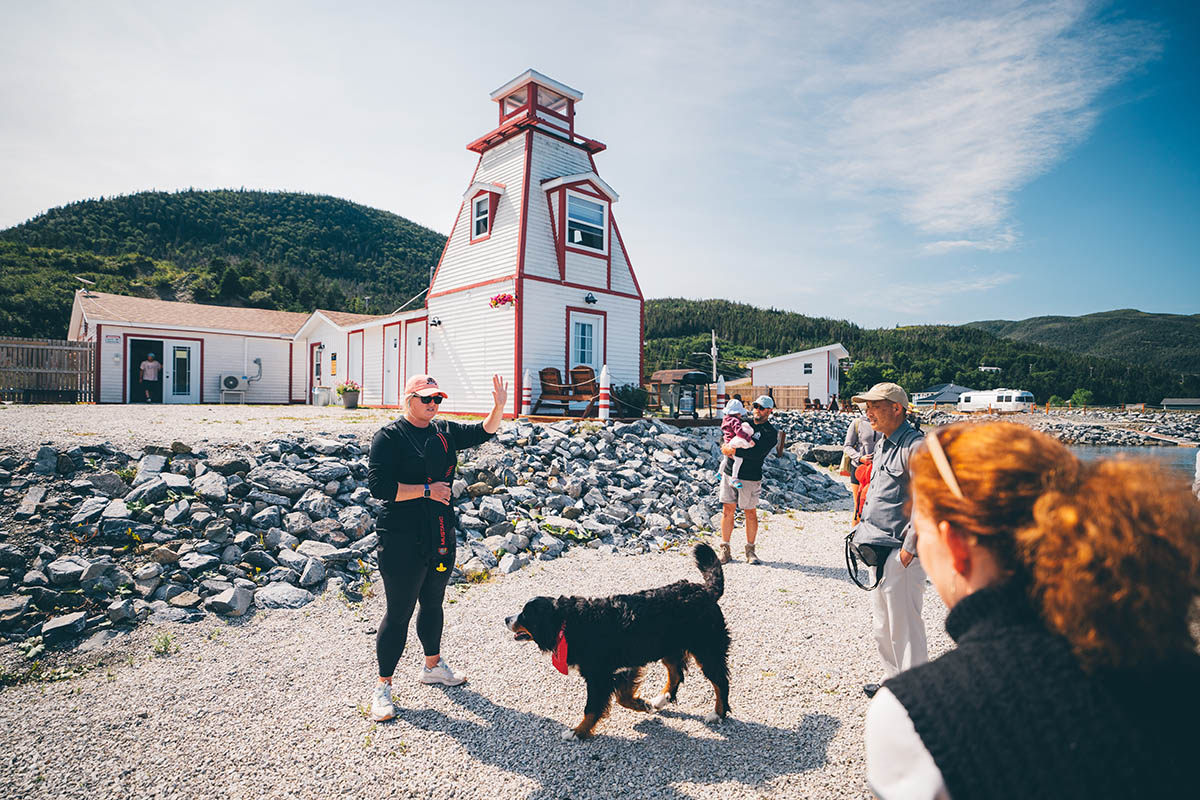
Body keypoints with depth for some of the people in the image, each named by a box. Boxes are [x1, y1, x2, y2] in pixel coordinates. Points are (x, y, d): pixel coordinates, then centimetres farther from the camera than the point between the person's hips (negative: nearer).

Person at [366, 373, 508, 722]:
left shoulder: (445, 431, 8)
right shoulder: (390, 436, -11)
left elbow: (483, 432, 9)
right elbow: (379, 486, -18)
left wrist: (499, 406, -7)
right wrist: (427, 489, -18)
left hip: (441, 536, 7)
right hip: (403, 540, -6)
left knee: (433, 604, 21)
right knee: (399, 613, 4)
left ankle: (433, 665, 40)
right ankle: (383, 686, 21)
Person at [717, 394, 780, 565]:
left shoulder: (771, 433, -5)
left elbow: (756, 453, -19)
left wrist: (734, 451, -23)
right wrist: (727, 450, 0)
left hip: (749, 477, -4)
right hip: (729, 472, 4)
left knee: (750, 513, 5)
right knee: (727, 511, 4)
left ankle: (750, 551, 19)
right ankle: (725, 549, 13)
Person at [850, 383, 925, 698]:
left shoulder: (915, 446, -16)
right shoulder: (881, 444, 12)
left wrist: (910, 548, -19)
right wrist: (863, 525, 17)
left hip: (900, 552, -9)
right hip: (878, 548, 9)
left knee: (904, 626, 3)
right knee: (881, 624, 20)